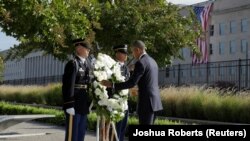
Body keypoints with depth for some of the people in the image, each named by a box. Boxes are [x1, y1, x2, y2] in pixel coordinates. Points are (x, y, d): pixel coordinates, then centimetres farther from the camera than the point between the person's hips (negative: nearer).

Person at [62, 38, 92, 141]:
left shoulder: (87, 64, 14)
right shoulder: (73, 64, -12)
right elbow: (68, 86, -18)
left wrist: (90, 103, 15)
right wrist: (69, 105, -22)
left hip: (83, 106, 8)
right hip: (74, 105, -8)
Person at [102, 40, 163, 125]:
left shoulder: (140, 63, -14)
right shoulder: (152, 61, 15)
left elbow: (132, 83, -19)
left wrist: (112, 85, -15)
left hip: (146, 102, -9)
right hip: (154, 100, 9)